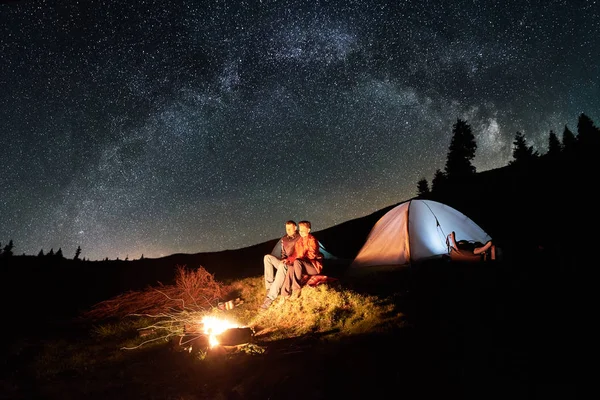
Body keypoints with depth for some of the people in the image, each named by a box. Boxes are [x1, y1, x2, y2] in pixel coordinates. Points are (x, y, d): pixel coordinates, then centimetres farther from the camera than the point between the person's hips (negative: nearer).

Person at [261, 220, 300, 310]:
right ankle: (269, 287, -24)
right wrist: (283, 259, -1)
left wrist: (290, 259, -21)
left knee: (282, 266, -39)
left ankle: (271, 296, -39)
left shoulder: (300, 239, -4)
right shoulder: (284, 239, 15)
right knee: (267, 257, -16)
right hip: (284, 262, 7)